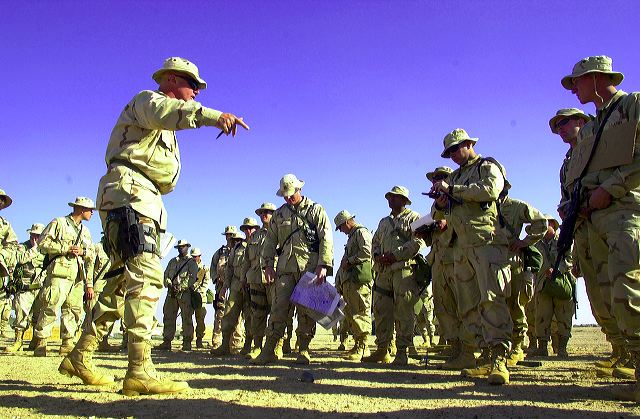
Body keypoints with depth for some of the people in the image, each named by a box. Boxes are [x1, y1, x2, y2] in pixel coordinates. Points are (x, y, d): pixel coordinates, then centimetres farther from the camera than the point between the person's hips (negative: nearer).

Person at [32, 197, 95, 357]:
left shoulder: (85, 231, 23)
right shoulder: (59, 223, 6)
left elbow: (90, 259, 21)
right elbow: (43, 243, -4)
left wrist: (89, 283, 11)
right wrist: (66, 249, -10)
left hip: (78, 277, 6)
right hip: (60, 273, -6)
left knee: (74, 310, 3)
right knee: (51, 308, -11)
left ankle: (67, 344, 10)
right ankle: (40, 343, -4)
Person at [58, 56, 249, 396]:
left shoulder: (164, 131, 33)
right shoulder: (147, 99, 3)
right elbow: (167, 111, -25)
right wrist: (214, 115, -38)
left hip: (144, 201, 10)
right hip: (127, 192, -10)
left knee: (124, 281, 11)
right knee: (146, 276, -22)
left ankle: (79, 357, 19)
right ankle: (140, 371, -28)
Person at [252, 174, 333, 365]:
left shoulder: (316, 210, 4)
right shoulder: (279, 214, 15)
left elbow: (326, 240, -3)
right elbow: (270, 241, 17)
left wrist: (323, 265, -12)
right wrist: (268, 265, 5)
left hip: (309, 266, -2)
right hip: (285, 267, 3)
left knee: (306, 310, 0)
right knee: (278, 308, -4)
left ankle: (303, 351, 10)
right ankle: (269, 351, -4)